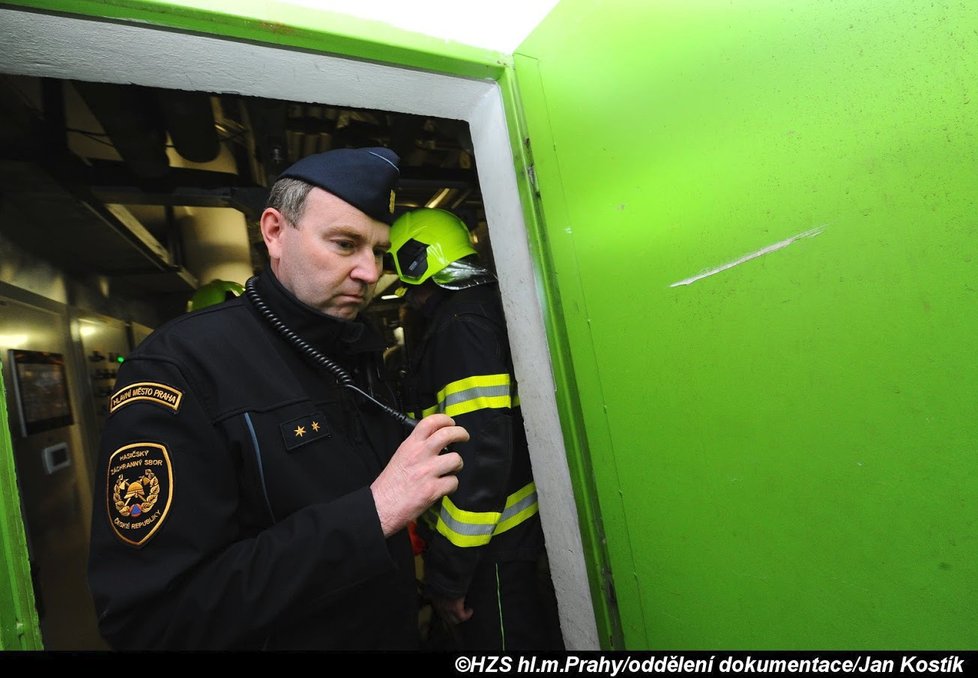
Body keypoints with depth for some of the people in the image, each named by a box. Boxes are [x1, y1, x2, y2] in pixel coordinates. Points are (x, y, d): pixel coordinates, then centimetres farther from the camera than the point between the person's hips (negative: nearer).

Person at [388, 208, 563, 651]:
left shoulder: (460, 323, -20)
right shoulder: (488, 306, 9)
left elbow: (480, 451, -27)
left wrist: (446, 574, -19)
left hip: (492, 548, -9)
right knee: (536, 635, 24)